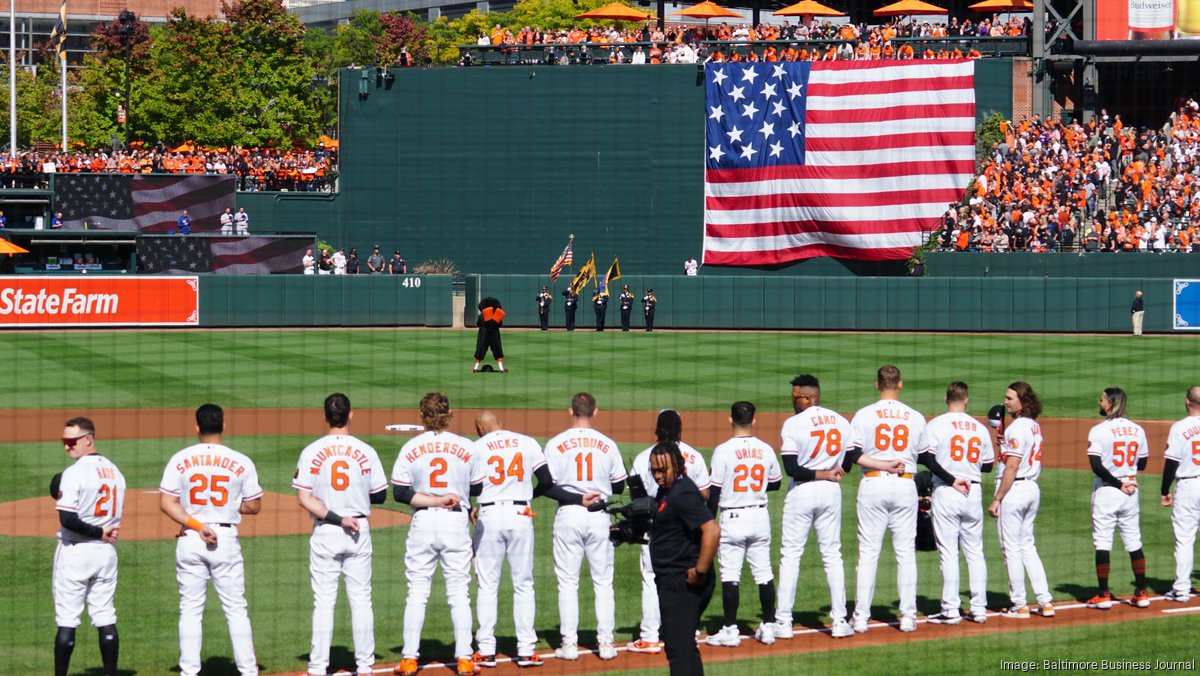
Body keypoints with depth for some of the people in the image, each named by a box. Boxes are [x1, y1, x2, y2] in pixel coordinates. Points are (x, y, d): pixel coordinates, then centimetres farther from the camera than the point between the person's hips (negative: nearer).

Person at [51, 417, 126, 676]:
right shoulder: (115, 472, 8)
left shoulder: (73, 474, -15)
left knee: (66, 620, -1)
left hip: (75, 551, -6)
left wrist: (99, 533, -13)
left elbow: (68, 520, -21)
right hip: (106, 551, 6)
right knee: (105, 618, 9)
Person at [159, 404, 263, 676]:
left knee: (190, 610, 7)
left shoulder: (180, 460, -2)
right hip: (226, 538, -1)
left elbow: (166, 503, -8)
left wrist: (196, 525, -11)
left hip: (189, 540, 1)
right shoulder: (241, 463, -3)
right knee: (236, 609, 6)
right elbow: (254, 506, 2)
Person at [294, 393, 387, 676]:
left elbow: (304, 498, -10)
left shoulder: (311, 452, -5)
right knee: (361, 599, 8)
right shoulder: (366, 451, -3)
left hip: (324, 534, -1)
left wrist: (335, 518, -12)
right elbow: (380, 495, 3)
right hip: (360, 532, 1)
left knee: (324, 601, 2)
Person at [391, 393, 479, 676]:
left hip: (422, 523, 0)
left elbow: (400, 493, -7)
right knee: (459, 593, 5)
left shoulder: (411, 448, -2)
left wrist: (432, 500, -9)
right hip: (457, 523, 0)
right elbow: (478, 489, 5)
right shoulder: (467, 447, -2)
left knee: (417, 592, 5)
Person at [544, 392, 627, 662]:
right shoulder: (607, 445, 1)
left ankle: (569, 643, 2)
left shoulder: (556, 444, -4)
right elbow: (619, 486, 8)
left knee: (567, 582, 4)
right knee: (603, 582, 8)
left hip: (568, 515, -1)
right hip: (599, 517, 1)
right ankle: (605, 642, 5)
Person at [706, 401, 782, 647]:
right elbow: (775, 483, 14)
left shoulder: (724, 451, -11)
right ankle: (768, 627, 14)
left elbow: (714, 490, -9)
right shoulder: (766, 450, 1)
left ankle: (730, 630, 0)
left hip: (732, 518, -4)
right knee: (764, 573, 11)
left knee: (730, 575, 0)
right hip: (760, 516, 4)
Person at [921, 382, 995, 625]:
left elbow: (927, 458, -16)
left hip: (945, 493, -4)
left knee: (948, 552, -2)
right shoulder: (980, 428, 6)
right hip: (973, 493, 4)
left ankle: (951, 609, -3)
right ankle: (979, 608, 9)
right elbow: (988, 465, 12)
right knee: (975, 551, 10)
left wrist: (951, 480, -14)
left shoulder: (936, 425, -5)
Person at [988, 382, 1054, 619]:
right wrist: (1004, 445, 11)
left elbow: (1012, 467, -20)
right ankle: (1045, 601, 13)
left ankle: (1019, 606, 4)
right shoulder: (1035, 426, 11)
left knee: (1011, 548, 0)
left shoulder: (1017, 428, -16)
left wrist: (996, 499, -17)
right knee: (1027, 546, 16)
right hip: (1032, 489, 9)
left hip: (1014, 490, -9)